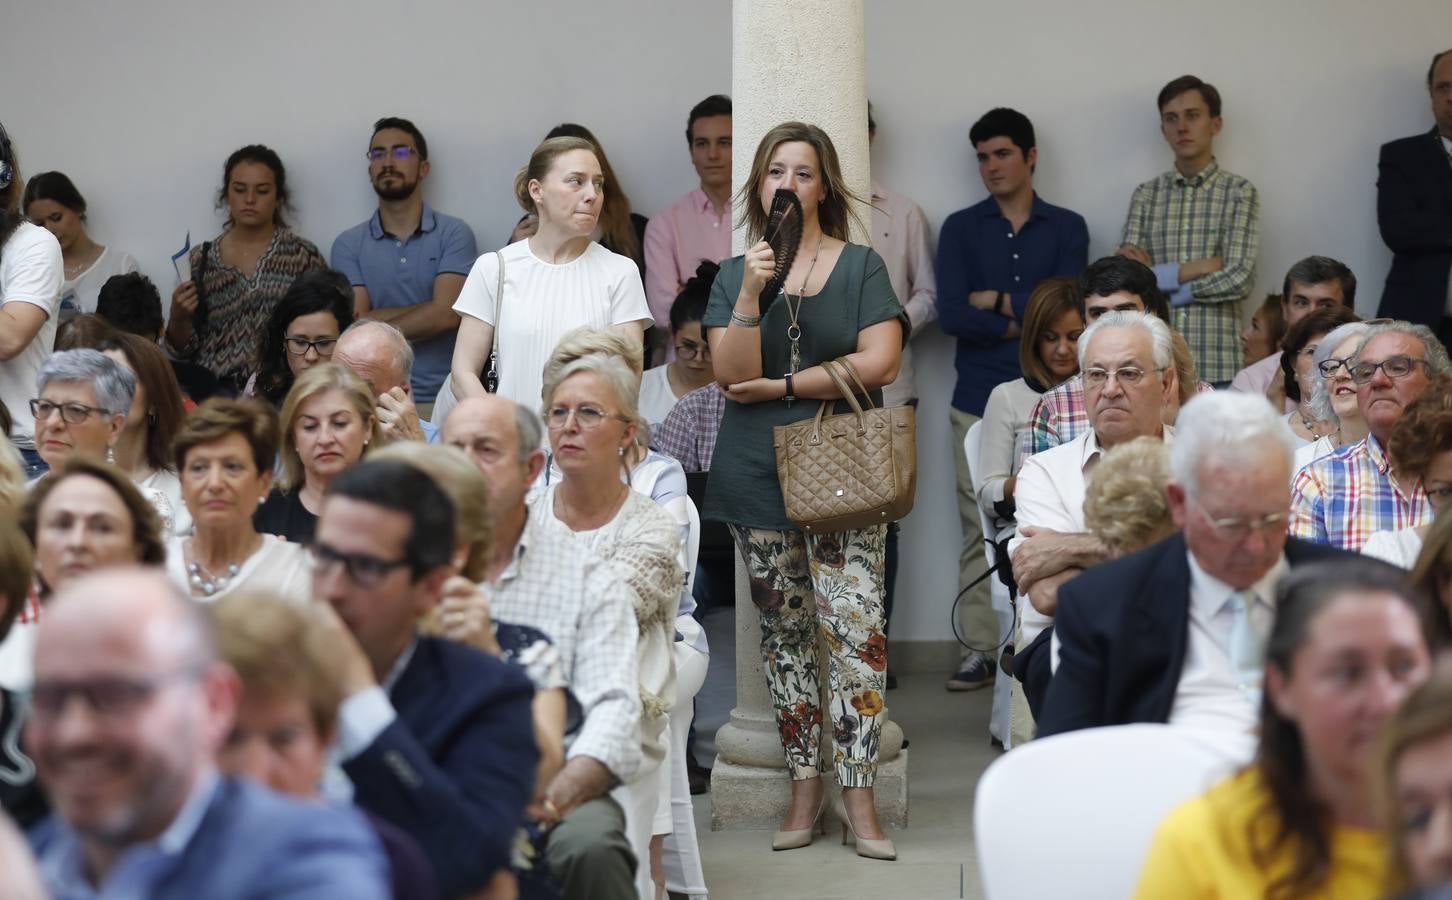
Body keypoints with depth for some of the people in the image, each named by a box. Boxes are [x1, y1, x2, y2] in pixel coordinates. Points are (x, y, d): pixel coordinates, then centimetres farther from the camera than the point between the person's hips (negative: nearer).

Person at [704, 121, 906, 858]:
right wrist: (752, 292, -15)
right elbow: (732, 373, -3)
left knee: (855, 626, -11)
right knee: (784, 632, 6)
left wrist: (780, 386, -6)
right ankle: (804, 786, 14)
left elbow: (879, 362, -8)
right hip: (758, 475, 3)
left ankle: (858, 795, -7)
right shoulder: (733, 275, 10)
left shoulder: (861, 267, 5)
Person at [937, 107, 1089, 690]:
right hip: (979, 400, 1)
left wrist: (998, 302, -2)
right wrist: (1027, 322, -6)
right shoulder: (961, 228, 9)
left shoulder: (1066, 227, 9)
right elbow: (951, 314, -4)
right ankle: (979, 651, 6)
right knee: (979, 531, 1)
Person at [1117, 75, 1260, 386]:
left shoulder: (1240, 192, 3)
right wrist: (1192, 269, -11)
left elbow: (1238, 279, -9)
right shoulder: (1146, 195, 10)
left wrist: (1152, 277, -5)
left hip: (1217, 364, -2)